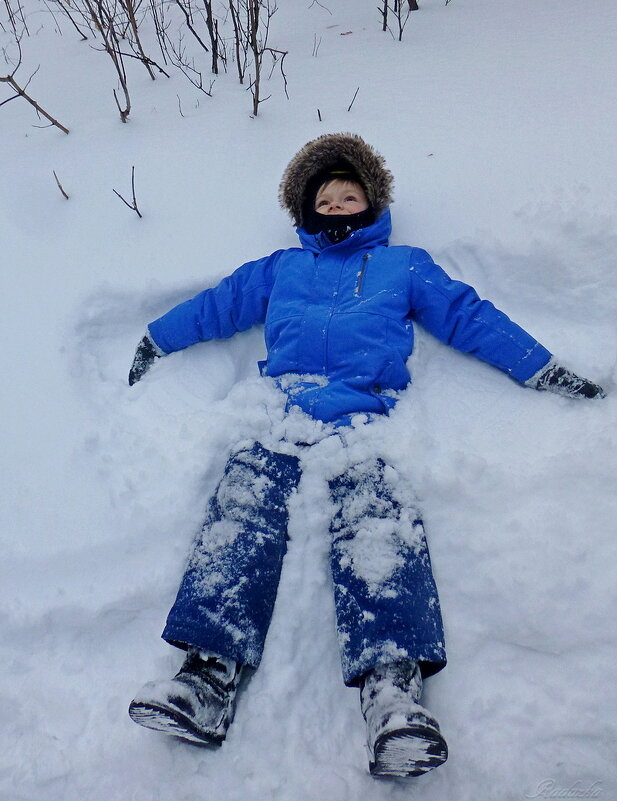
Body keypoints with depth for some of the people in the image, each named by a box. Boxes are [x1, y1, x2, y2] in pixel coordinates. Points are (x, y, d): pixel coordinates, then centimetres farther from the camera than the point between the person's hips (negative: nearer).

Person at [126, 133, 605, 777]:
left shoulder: (405, 266, 29)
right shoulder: (280, 268, 34)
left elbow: (471, 317, 24)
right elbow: (217, 304, 36)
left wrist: (545, 370, 18)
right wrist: (156, 340, 36)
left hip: (367, 414, -2)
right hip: (281, 410, 2)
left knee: (374, 510, -31)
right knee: (243, 501, -26)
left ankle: (392, 683, -44)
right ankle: (211, 669, -35)